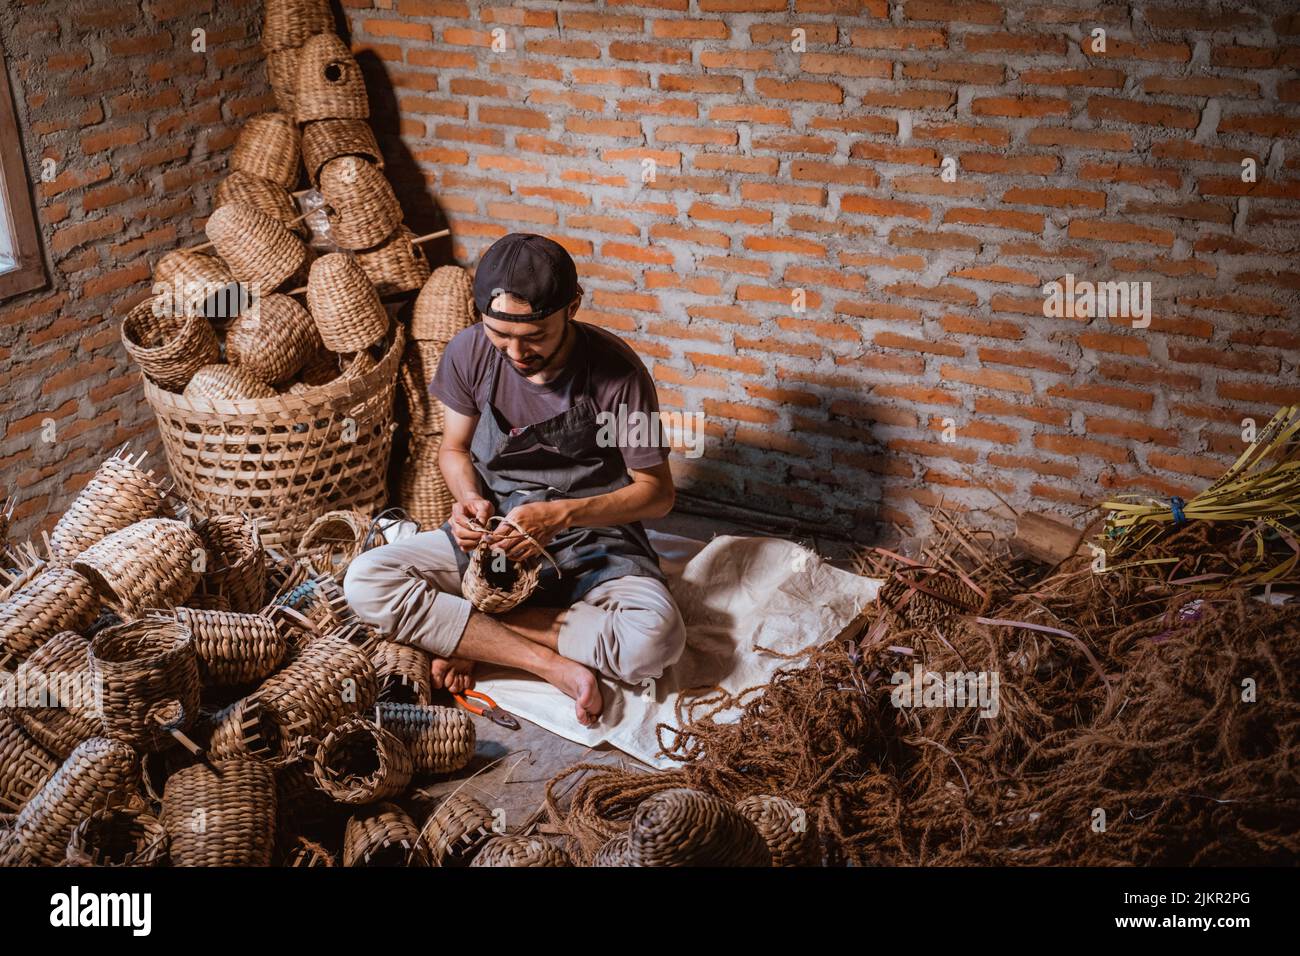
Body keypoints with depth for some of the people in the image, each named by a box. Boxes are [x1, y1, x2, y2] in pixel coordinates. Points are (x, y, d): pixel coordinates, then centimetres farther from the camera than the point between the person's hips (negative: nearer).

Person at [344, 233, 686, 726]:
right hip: (493, 534, 3)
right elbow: (454, 449, 8)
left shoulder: (616, 371, -19)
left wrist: (562, 514, -24)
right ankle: (555, 665, -22)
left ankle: (471, 636, -14)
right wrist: (469, 499, -15)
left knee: (654, 639, -33)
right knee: (366, 581, -22)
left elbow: (657, 491, -10)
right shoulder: (469, 353, -9)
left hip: (594, 540, -3)